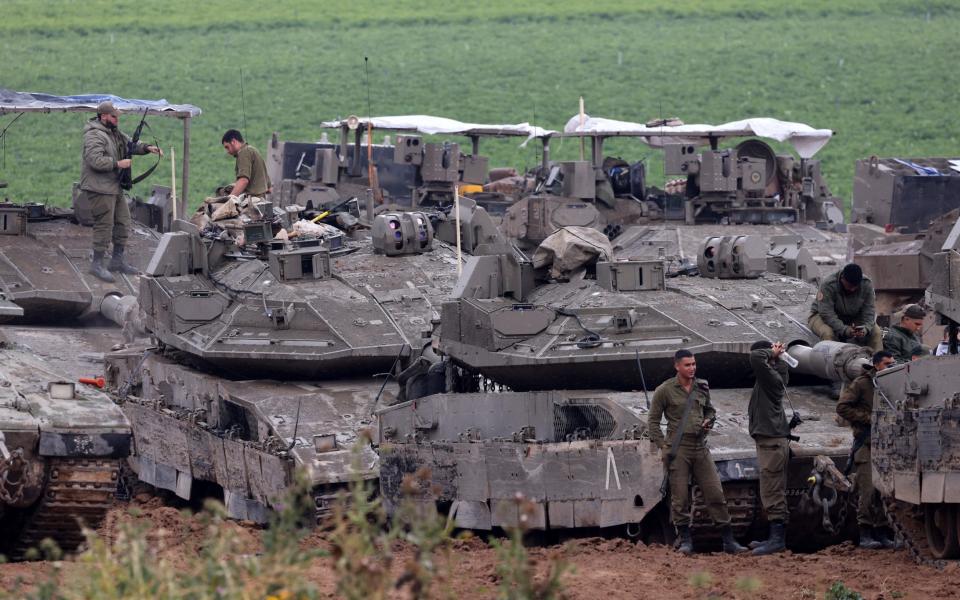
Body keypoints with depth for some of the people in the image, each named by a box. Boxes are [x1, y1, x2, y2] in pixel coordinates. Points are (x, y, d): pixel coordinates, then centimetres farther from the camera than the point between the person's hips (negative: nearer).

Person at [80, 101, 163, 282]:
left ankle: (117, 260, 25)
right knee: (104, 225, -8)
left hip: (115, 188, 10)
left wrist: (147, 148, 2)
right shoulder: (95, 135, -17)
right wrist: (118, 164, -21)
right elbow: (95, 160, -27)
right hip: (100, 189, -10)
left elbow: (130, 143, 21)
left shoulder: (114, 132, 14)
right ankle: (97, 264, -1)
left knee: (123, 223, 14)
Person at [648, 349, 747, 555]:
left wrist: (709, 422, 3)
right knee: (680, 499, -2)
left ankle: (729, 541, 4)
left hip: (700, 447, 4)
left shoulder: (702, 388, 10)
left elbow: (710, 410, 26)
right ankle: (685, 540, 9)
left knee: (716, 495, 0)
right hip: (678, 449, -4)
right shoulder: (665, 390, -3)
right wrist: (662, 446, -8)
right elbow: (653, 421, 1)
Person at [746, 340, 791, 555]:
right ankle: (776, 537, 22)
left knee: (772, 493, -10)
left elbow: (756, 358, -30)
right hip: (770, 440, 10)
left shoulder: (771, 377, -15)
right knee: (773, 494, 15)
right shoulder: (772, 375, 13)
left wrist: (771, 353, -12)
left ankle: (777, 539, -12)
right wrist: (776, 355, 17)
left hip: (773, 442, -10)